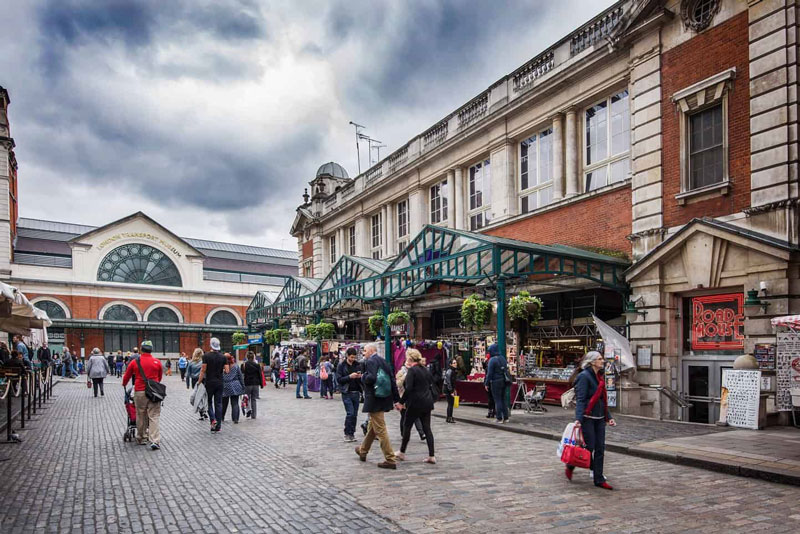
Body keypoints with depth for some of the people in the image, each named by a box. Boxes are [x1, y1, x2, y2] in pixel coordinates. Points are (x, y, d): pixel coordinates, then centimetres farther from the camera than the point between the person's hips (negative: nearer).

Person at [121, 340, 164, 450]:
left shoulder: (135, 362, 0)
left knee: (141, 416, 14)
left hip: (140, 392, 0)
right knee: (154, 417, -1)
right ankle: (155, 441, -10)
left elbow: (126, 377, 11)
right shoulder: (157, 362, 1)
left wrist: (124, 385, 33)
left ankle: (141, 438, 26)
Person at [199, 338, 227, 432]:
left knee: (209, 402, 12)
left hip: (209, 382, -3)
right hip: (219, 383, 3)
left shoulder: (206, 356, -9)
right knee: (218, 404, 7)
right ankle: (218, 426, 8)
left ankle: (213, 419, -8)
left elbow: (203, 370, -11)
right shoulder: (223, 357, 2)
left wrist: (199, 381, -6)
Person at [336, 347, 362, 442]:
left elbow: (362, 379, 16)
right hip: (346, 393, -4)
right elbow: (339, 379, -7)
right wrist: (349, 377, -18)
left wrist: (360, 376, -7)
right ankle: (347, 434, 2)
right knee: (350, 413, -11)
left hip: (356, 392, 4)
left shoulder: (358, 365, 9)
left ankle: (352, 433, 16)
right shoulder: (341, 366, -1)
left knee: (355, 414, 6)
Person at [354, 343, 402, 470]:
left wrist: (363, 377, -8)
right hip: (384, 399, 9)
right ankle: (363, 451, 41)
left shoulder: (370, 361, -13)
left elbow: (371, 378, -30)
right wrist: (396, 400, 13)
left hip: (374, 400, -9)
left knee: (380, 430, -5)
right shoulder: (384, 362, 13)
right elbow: (392, 382, 12)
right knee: (372, 426, 23)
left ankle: (390, 460, -4)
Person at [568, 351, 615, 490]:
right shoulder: (584, 376, -12)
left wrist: (609, 417, 17)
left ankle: (599, 480, 13)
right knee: (589, 447, -3)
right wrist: (578, 418, -27)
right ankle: (570, 467, 20)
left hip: (599, 418, 8)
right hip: (587, 417, -8)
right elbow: (580, 399, -19)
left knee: (600, 449, 6)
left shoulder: (600, 377, 14)